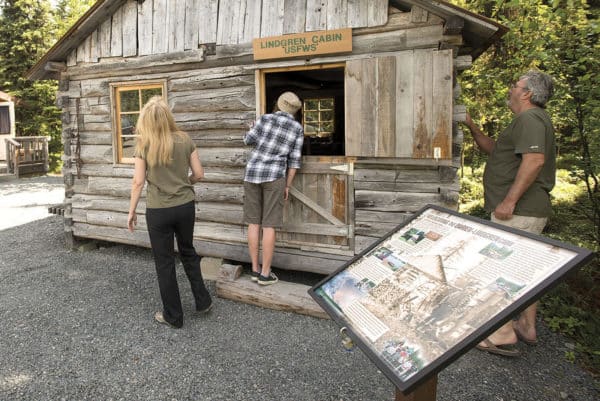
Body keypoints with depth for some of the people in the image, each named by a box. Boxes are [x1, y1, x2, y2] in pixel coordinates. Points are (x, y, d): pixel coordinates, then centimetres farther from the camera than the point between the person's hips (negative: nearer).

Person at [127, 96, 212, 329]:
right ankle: (203, 301, 30)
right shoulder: (184, 140, -3)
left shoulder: (143, 145, -9)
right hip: (185, 206, 3)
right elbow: (199, 174, -1)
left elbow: (138, 182, -8)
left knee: (164, 262, 11)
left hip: (158, 211, -2)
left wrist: (131, 212, 3)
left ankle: (173, 316, 23)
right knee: (188, 251, 24)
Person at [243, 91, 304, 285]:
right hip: (274, 177, -2)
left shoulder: (265, 118, 1)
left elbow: (248, 140, 11)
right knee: (269, 225, 0)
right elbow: (294, 160, 0)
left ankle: (255, 269, 12)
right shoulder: (297, 129, 2)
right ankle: (265, 273, 2)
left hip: (252, 174, 2)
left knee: (254, 222, 7)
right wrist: (287, 186, 6)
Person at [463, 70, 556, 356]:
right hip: (529, 210, 11)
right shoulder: (531, 120, 22)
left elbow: (534, 160, -27)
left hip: (518, 211, -11)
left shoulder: (529, 119, -13)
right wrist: (472, 128, 15)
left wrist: (509, 200, -27)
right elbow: (494, 150, 25)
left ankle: (503, 336, 0)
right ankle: (527, 327, 29)